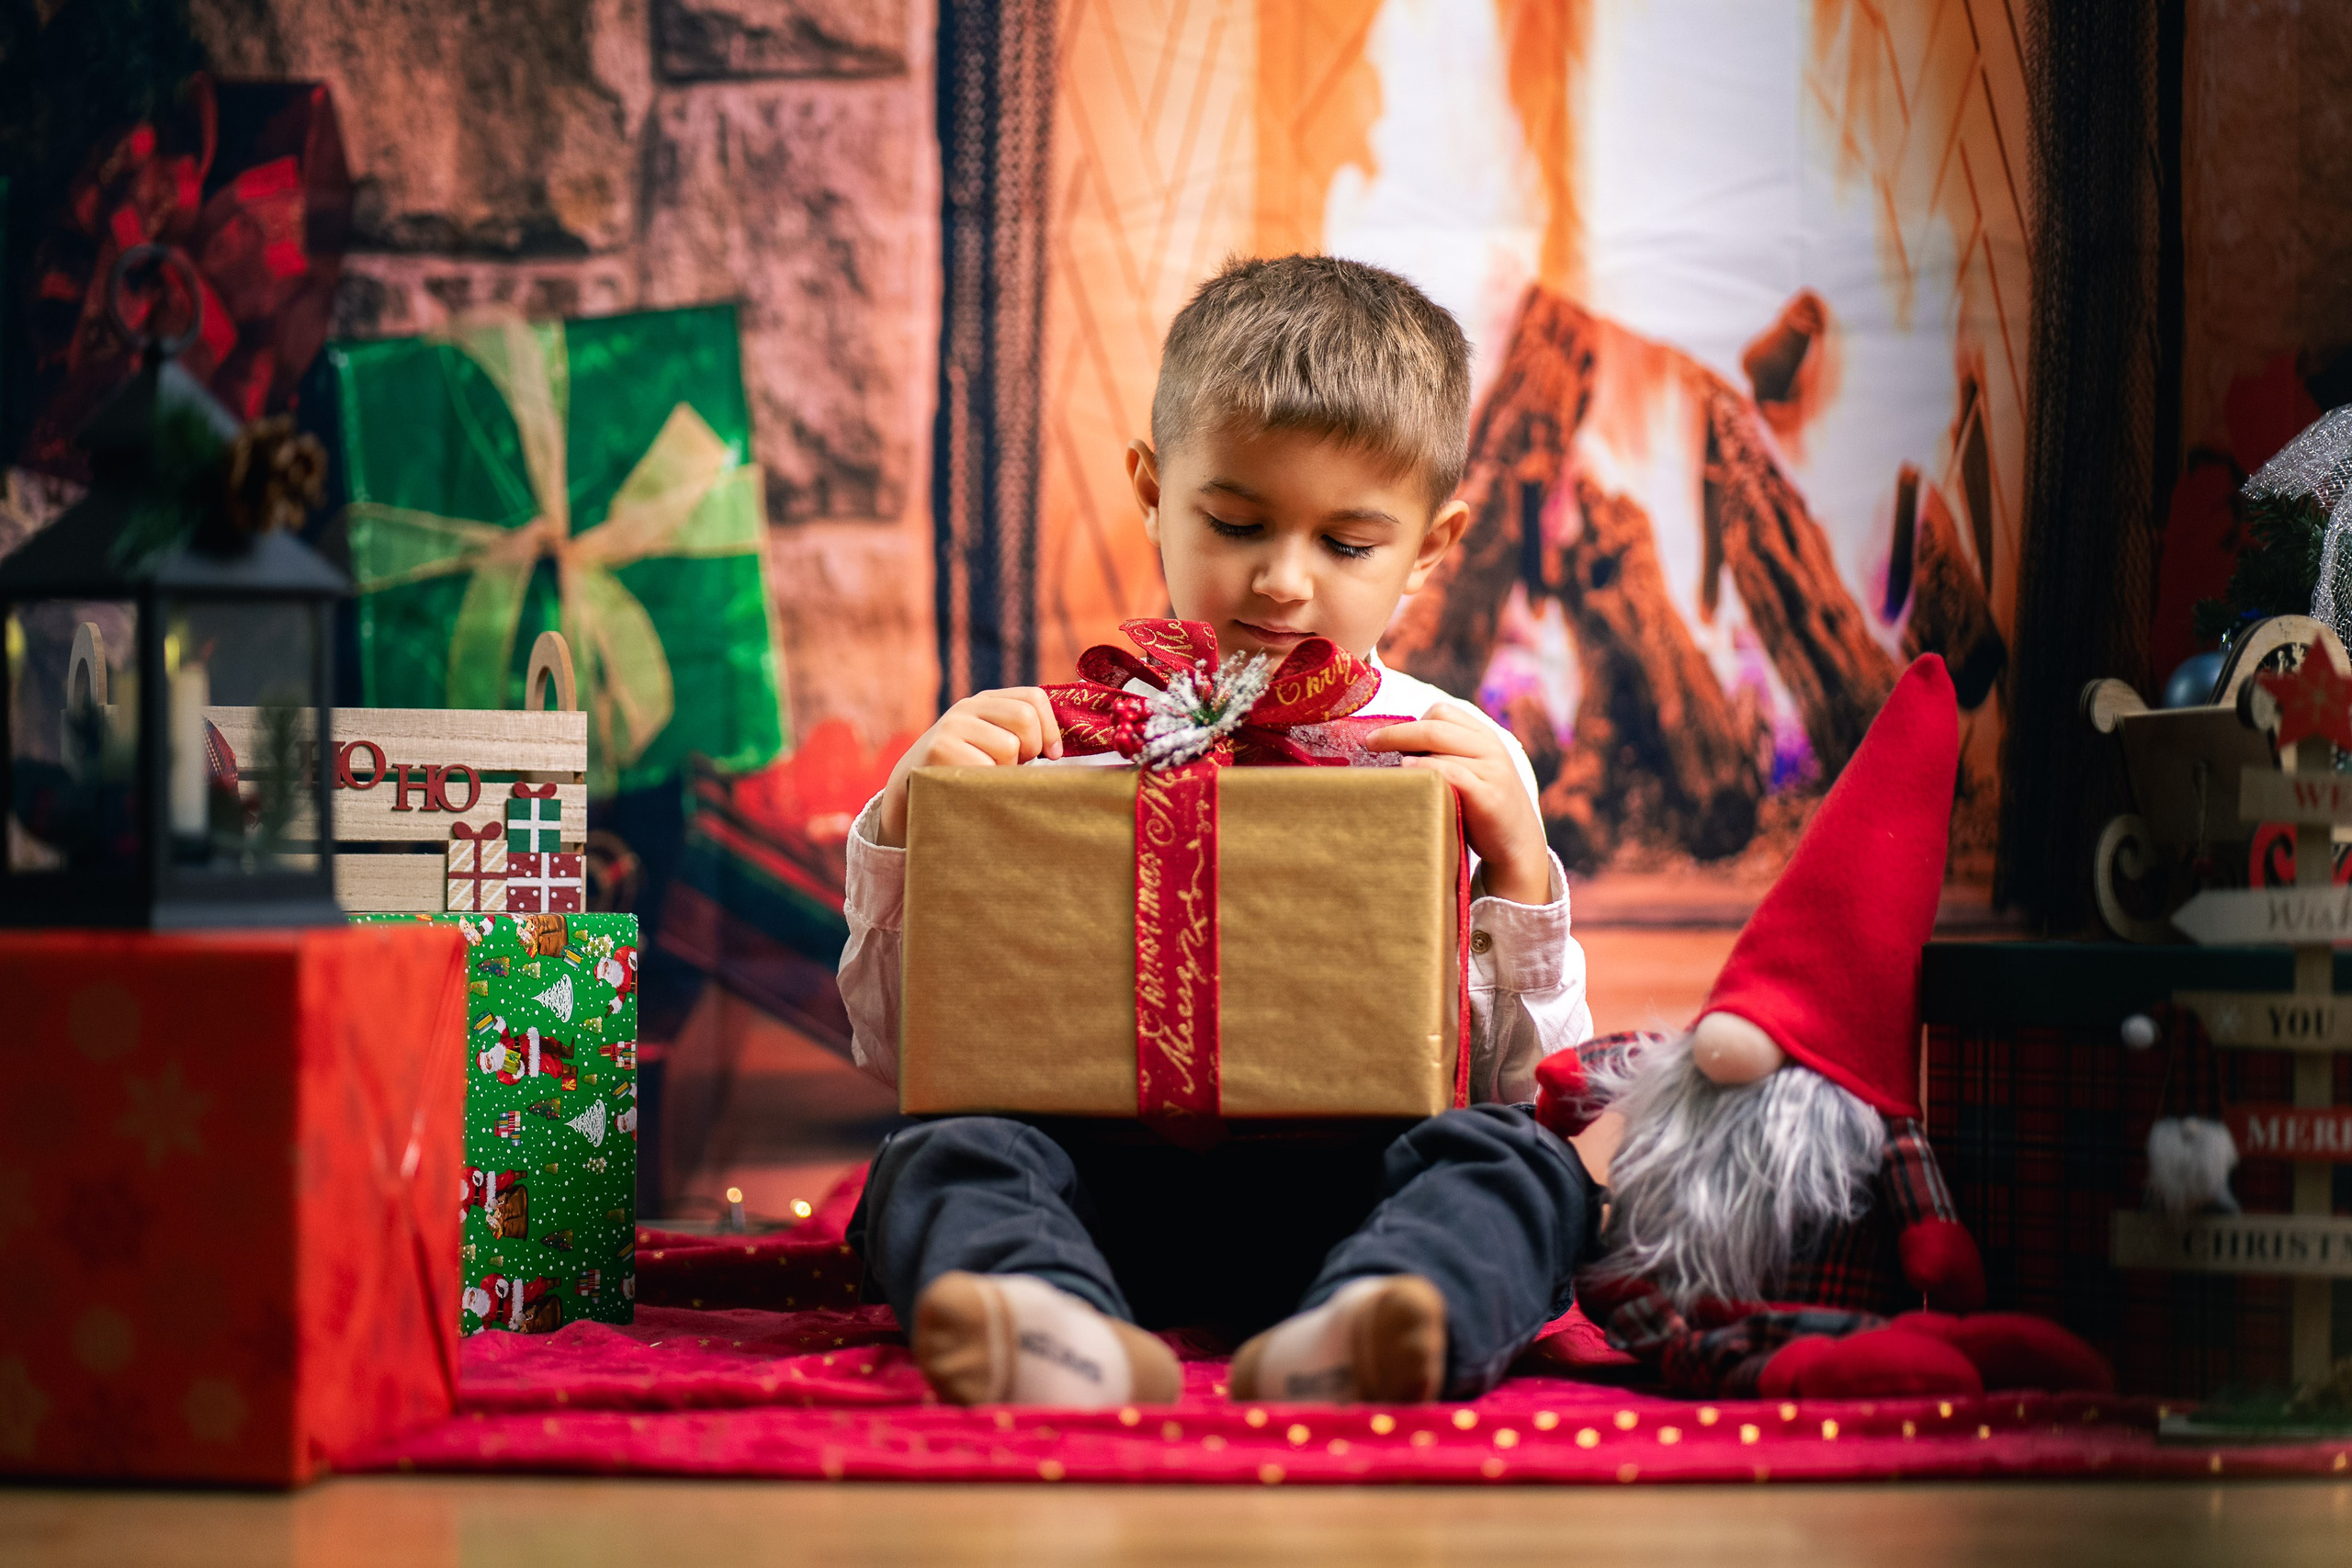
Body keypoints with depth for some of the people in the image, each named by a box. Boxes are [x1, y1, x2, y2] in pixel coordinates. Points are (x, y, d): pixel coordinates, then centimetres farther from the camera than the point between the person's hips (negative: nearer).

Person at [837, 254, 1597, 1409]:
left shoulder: (1463, 764, 11)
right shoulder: (1069, 742, 9)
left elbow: (1533, 1080, 8)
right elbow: (898, 1050, 9)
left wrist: (1518, 869, -7)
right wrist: (906, 823, -6)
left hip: (1348, 1180, 0)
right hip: (1097, 1169, 0)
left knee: (1521, 1165, -28)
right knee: (941, 1157, -28)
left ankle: (1358, 1333, -59)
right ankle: (1072, 1336, -60)